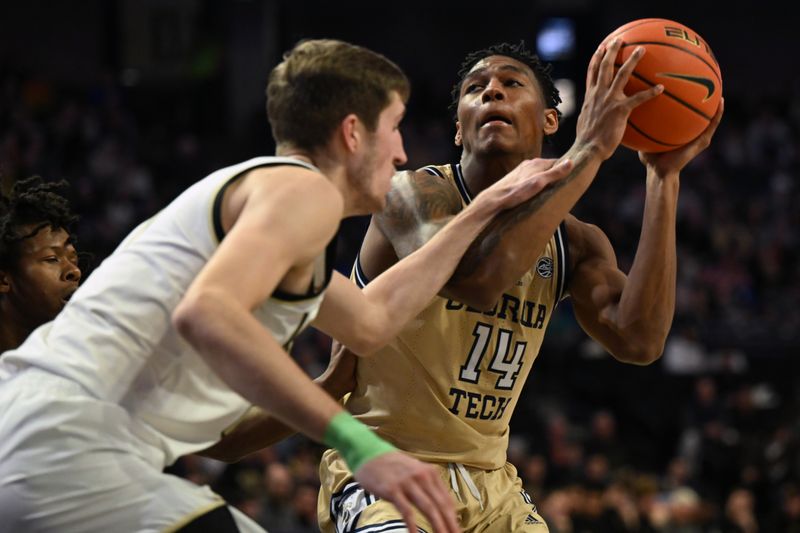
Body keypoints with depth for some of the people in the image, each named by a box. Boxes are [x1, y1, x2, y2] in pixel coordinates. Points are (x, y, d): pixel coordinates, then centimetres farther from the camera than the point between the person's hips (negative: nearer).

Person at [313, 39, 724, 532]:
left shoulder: (573, 244, 5)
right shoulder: (415, 195, -12)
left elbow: (639, 340, -14)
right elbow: (473, 278, -34)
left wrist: (664, 178, -13)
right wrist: (589, 152, -31)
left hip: (490, 485, 7)